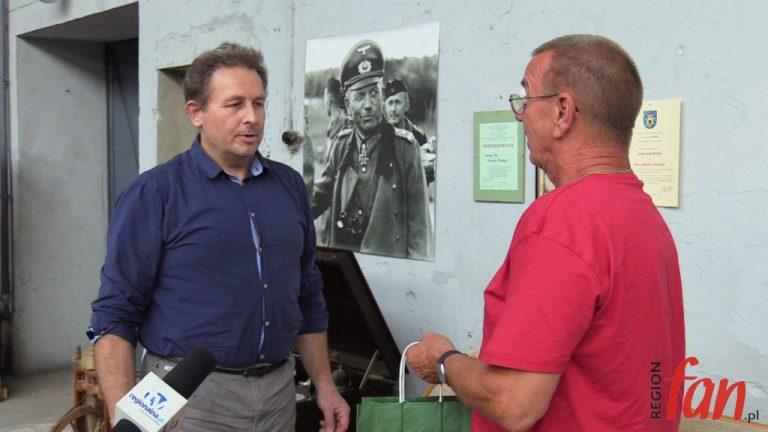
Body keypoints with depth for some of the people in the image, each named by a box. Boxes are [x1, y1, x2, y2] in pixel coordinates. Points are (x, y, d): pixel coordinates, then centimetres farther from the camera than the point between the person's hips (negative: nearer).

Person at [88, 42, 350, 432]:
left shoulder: (290, 186, 8)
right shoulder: (154, 194, -8)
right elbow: (115, 315, -10)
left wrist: (324, 385, 11)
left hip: (278, 392, 5)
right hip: (189, 397, -5)